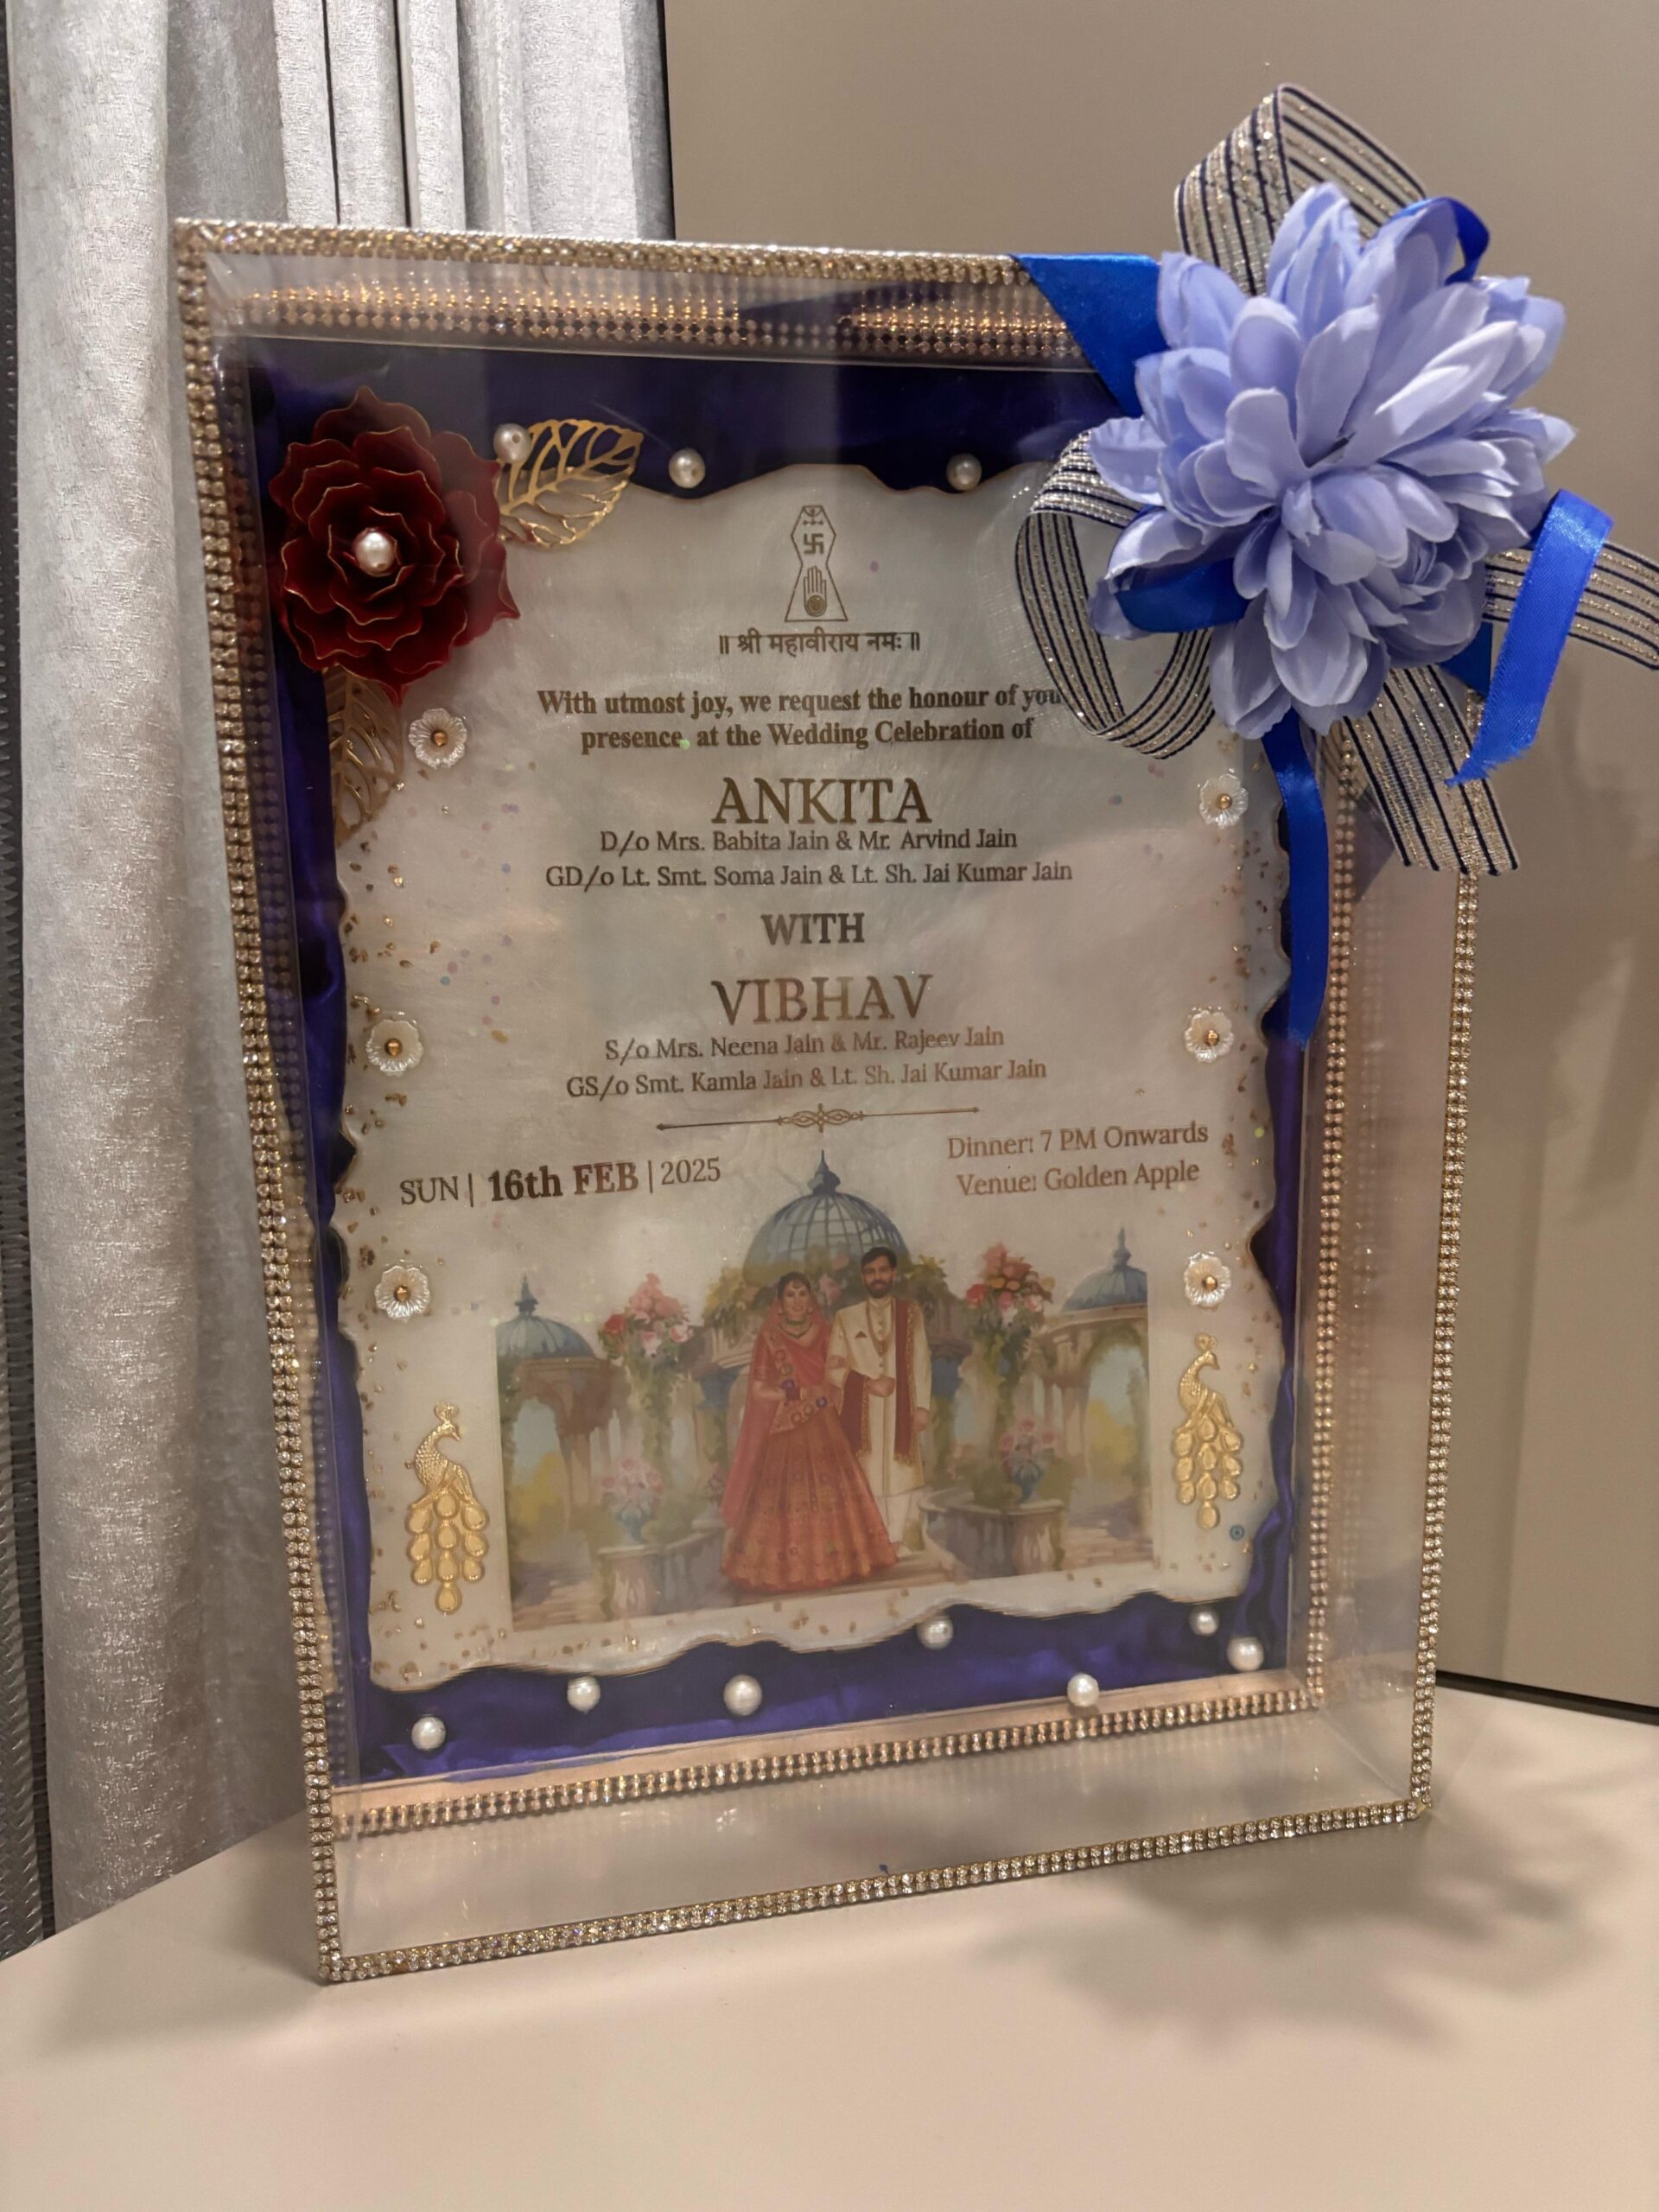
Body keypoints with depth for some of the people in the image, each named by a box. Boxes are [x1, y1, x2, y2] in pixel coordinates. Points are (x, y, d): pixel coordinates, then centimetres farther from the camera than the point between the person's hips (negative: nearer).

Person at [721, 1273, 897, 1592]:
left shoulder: (823, 1334, 8)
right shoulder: (769, 1339, -2)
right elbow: (758, 1390, -6)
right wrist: (799, 1393, -11)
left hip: (823, 1428, 3)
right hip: (785, 1431, -3)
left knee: (832, 1493, 0)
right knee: (786, 1498, -5)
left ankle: (834, 1562, 10)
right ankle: (785, 1566, 6)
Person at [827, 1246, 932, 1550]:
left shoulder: (911, 1313, 10)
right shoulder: (846, 1317, 9)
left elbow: (921, 1362, 4)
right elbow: (834, 1369, 5)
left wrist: (923, 1406, -4)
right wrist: (869, 1383, -8)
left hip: (900, 1413, 0)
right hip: (862, 1416, 0)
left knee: (902, 1481, -5)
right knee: (867, 1484, -5)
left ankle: (906, 1551, 0)